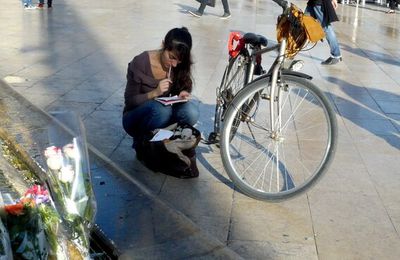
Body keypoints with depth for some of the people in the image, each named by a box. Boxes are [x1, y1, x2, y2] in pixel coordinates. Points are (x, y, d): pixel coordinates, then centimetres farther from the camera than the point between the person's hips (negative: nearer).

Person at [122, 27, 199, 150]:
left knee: (191, 112, -28)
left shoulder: (181, 66, -9)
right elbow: (130, 101, -15)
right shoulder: (140, 63, -19)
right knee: (160, 109, -37)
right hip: (136, 119, -3)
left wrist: (182, 96, -21)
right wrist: (155, 93, -32)